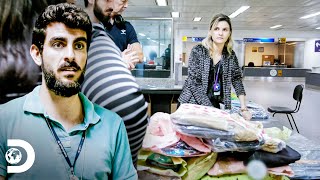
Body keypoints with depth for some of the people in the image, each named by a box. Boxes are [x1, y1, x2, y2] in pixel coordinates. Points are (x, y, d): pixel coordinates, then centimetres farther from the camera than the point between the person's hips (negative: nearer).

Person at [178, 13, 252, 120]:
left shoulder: (230, 55, -1)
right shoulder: (198, 51, -14)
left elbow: (237, 80, 2)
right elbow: (194, 83, -18)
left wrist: (244, 109, -8)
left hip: (215, 104, 3)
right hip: (193, 103, -3)